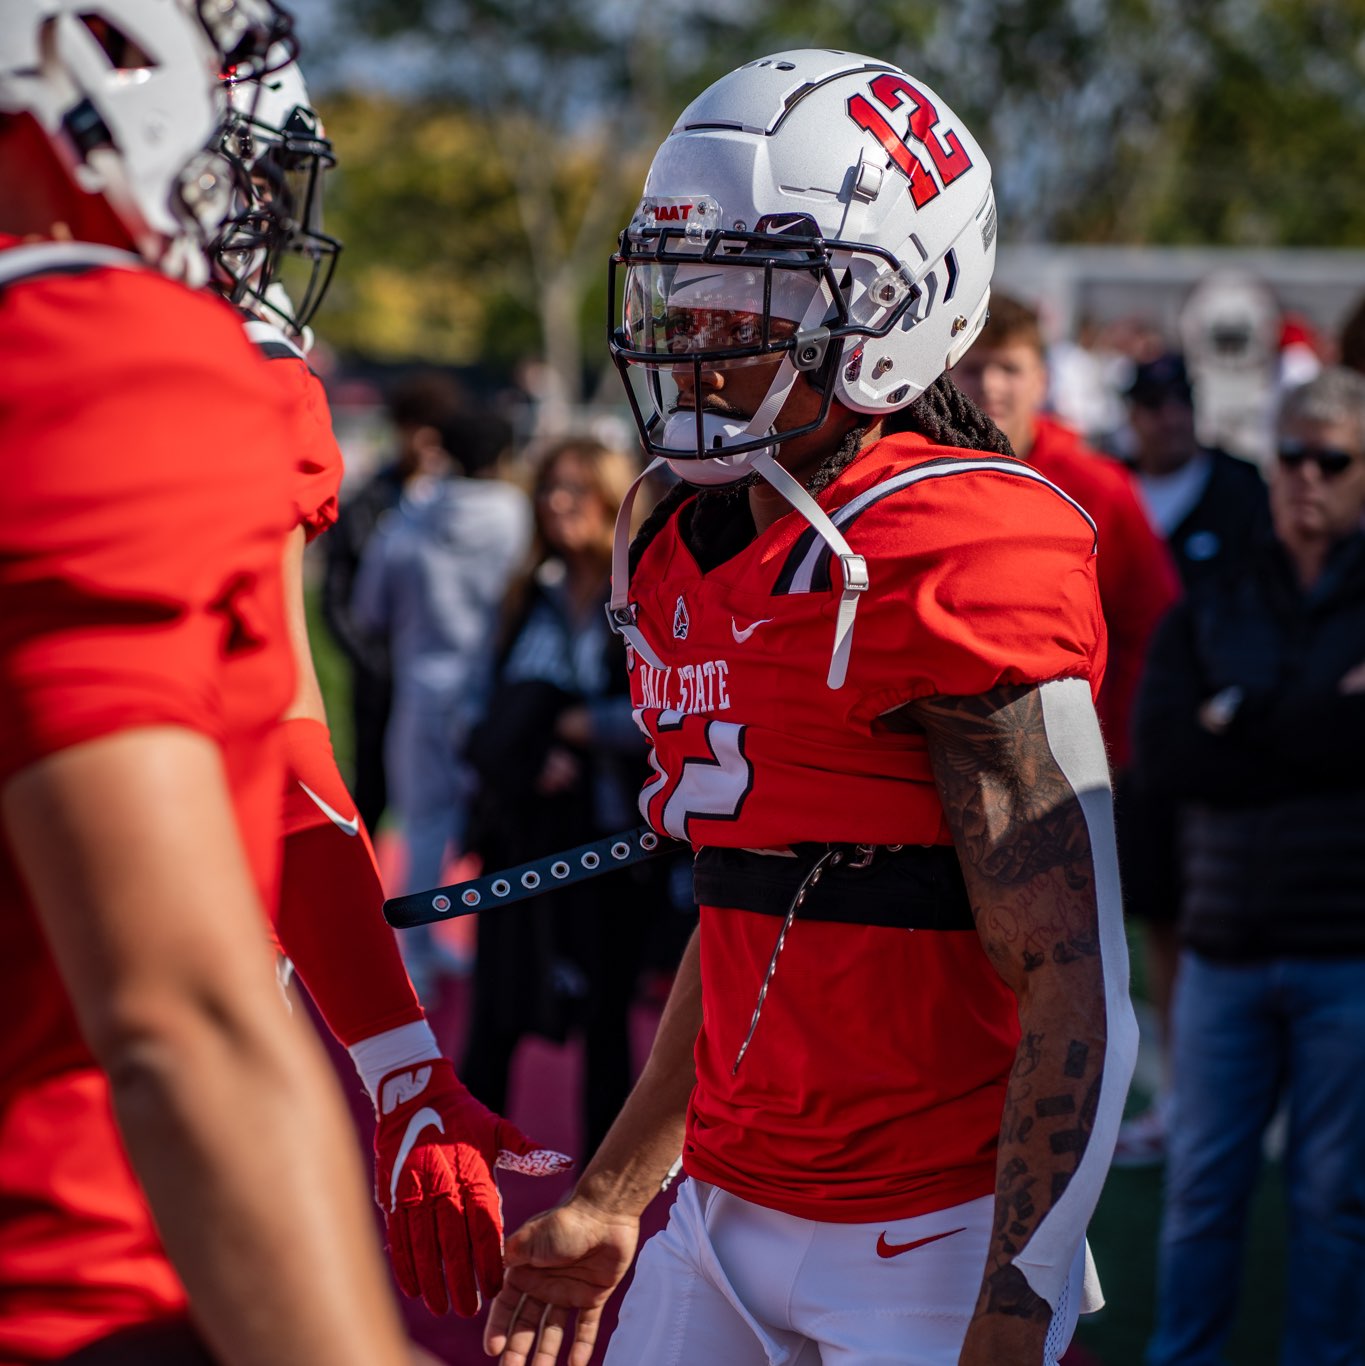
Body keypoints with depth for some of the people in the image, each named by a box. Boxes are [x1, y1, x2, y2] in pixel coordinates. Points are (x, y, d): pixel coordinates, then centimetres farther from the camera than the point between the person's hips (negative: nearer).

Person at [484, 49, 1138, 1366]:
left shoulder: (958, 564, -16)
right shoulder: (688, 566, 9)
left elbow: (1079, 1007, -19)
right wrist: (612, 1200, 20)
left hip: (928, 1249, -7)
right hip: (727, 1211, 8)